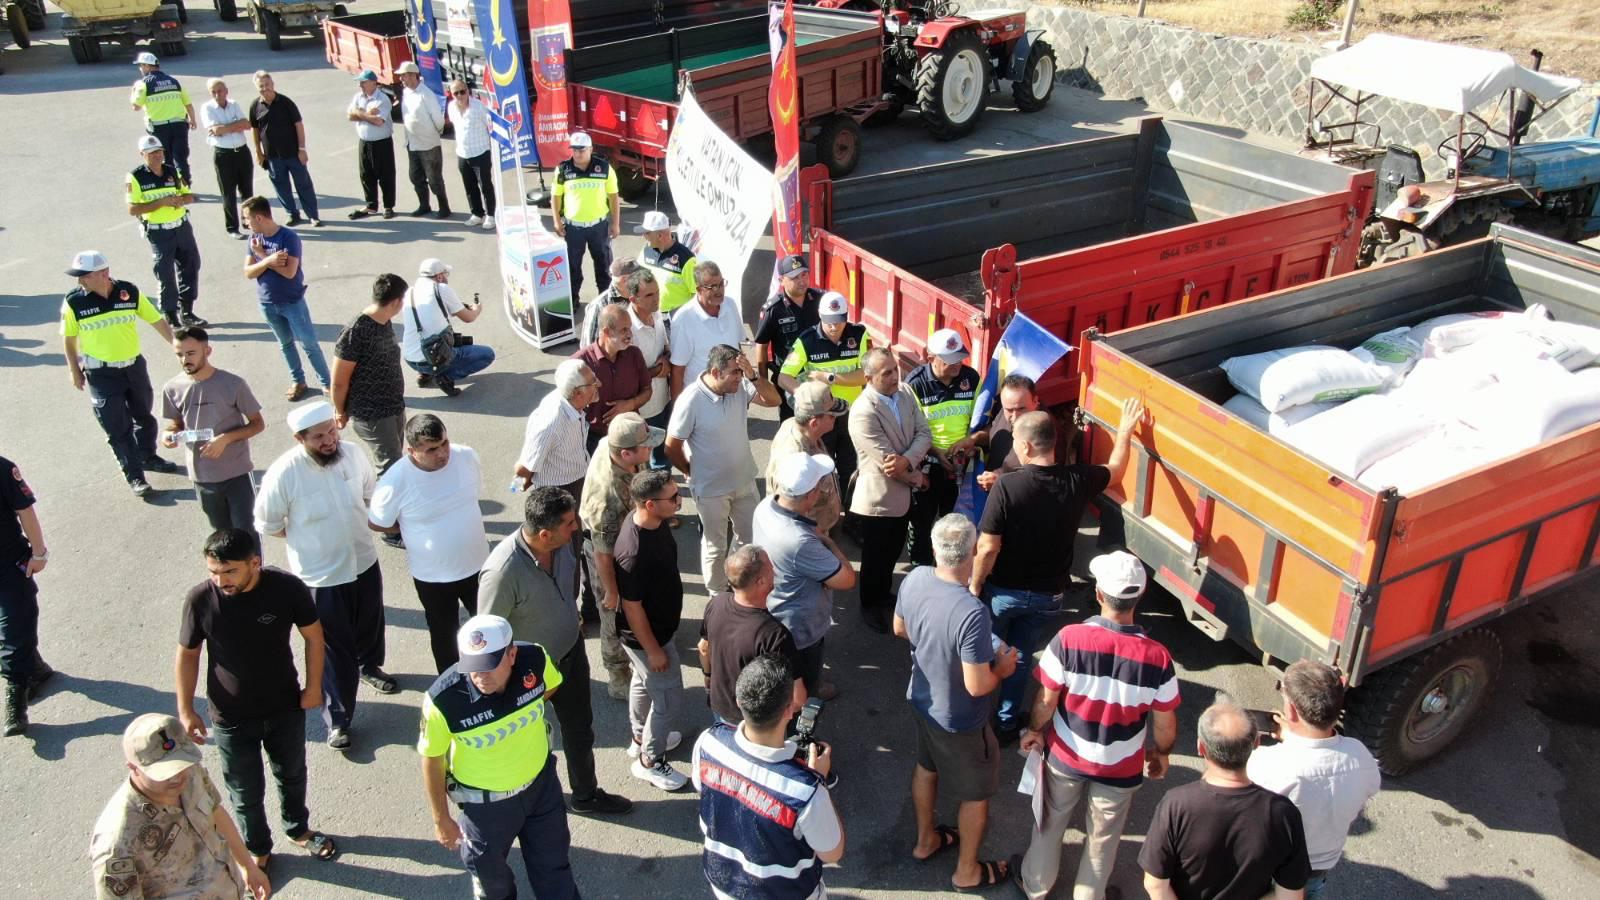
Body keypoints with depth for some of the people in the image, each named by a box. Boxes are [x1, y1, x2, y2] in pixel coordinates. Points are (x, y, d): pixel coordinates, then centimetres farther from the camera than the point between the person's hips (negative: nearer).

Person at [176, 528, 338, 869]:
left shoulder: (287, 588, -23)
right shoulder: (200, 599, -22)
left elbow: (313, 634, -7)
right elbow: (187, 654, -7)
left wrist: (313, 686, -4)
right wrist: (185, 710, -5)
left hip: (286, 708, 1)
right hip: (231, 719, -1)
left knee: (292, 776, 24)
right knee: (246, 792, 17)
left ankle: (299, 829, 52)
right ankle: (257, 851, 44)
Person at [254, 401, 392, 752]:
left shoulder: (352, 452, -13)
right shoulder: (283, 474, -25)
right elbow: (267, 525, -11)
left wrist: (348, 526, 4)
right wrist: (308, 537, -3)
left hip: (364, 561, 5)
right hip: (321, 575, -5)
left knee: (370, 624, 28)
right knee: (335, 649, 6)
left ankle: (369, 666, 59)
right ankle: (337, 719, 24)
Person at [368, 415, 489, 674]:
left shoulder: (467, 456, -18)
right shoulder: (395, 482, -28)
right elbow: (376, 524, -10)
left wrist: (457, 522, 6)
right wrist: (422, 527, -7)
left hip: (477, 563, 3)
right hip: (432, 575, -3)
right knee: (444, 633, 20)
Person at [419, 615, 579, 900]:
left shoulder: (535, 660, -27)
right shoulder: (443, 700, -34)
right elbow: (432, 761, -16)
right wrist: (441, 819, -5)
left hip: (541, 782, 2)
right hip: (484, 800, -2)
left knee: (553, 861, 24)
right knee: (489, 870, 26)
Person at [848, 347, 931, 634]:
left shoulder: (906, 393, -4)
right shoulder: (863, 412, -28)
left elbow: (923, 433, -6)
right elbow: (887, 463, -26)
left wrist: (907, 461, -25)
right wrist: (916, 477, -11)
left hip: (902, 492, 7)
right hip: (878, 497, -7)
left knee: (894, 549, 26)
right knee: (875, 556, 13)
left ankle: (884, 594, 49)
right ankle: (870, 606, 36)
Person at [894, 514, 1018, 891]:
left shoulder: (914, 578, -18)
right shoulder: (972, 613, -39)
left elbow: (900, 629, 1)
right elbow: (977, 686, -30)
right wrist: (1002, 667, -11)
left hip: (922, 700, 7)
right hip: (960, 720, -6)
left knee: (926, 768, 31)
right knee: (975, 793, 19)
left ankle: (926, 839, 54)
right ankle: (967, 871, 40)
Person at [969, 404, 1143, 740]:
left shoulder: (1007, 487, -28)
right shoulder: (1078, 481, -15)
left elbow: (988, 549, -24)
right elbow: (1114, 470, 9)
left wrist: (975, 587, -9)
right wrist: (1125, 431, 24)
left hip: (1003, 591, -3)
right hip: (1048, 594, 3)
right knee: (1021, 656, 22)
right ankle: (1007, 723, 35)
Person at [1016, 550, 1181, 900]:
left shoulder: (1068, 639, -27)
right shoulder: (1158, 657, -25)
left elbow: (1046, 701, -15)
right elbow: (1165, 725, -12)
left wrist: (1035, 731, 6)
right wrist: (1161, 754, 10)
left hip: (1065, 756, 1)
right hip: (1120, 768, 0)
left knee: (1049, 823, 27)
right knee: (1103, 839, 25)